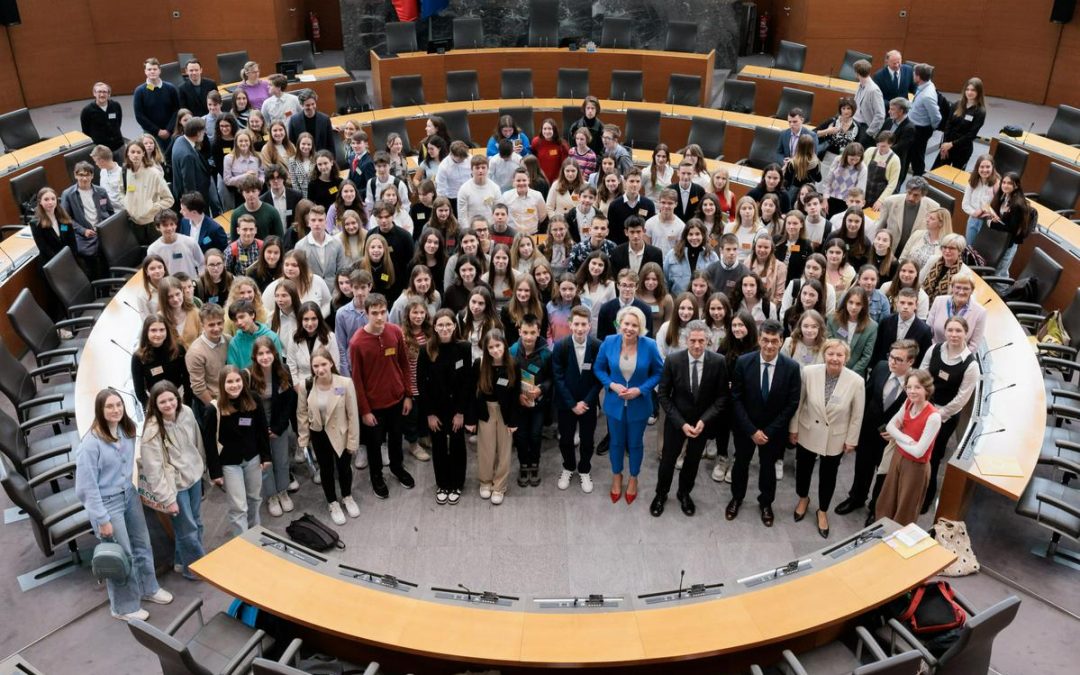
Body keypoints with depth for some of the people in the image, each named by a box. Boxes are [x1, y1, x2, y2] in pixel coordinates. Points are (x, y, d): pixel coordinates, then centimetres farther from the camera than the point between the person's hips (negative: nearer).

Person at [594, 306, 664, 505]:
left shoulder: (649, 345, -19)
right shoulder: (609, 342, -15)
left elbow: (659, 373, -7)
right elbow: (598, 369, -2)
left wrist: (640, 390, -19)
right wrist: (612, 385, -18)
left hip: (639, 405, -1)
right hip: (615, 403, 1)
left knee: (635, 443, 19)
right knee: (616, 442, 20)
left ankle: (633, 478, 43)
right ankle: (616, 476, 44)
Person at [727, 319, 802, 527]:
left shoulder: (791, 367, -18)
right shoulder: (743, 362, -18)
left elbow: (792, 404, -12)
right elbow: (736, 399, -13)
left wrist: (769, 431, -15)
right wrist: (751, 430, -17)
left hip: (774, 429, 0)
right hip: (745, 427, 0)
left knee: (768, 465, 19)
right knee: (741, 462, 19)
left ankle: (765, 503, 43)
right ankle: (736, 498, 44)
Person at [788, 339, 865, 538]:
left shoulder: (856, 381, -22)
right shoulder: (809, 372, -21)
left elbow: (857, 414, -9)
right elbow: (798, 402, -8)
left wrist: (851, 440, -3)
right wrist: (793, 428, -2)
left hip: (835, 438, -1)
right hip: (808, 432, 1)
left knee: (828, 475, 18)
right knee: (803, 468, 22)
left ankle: (823, 511, 44)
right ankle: (803, 498, 52)